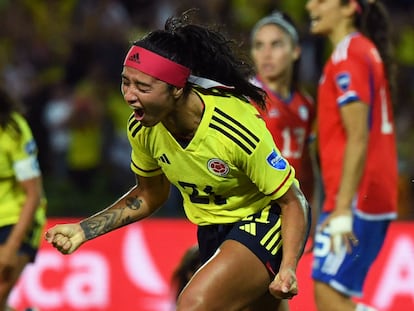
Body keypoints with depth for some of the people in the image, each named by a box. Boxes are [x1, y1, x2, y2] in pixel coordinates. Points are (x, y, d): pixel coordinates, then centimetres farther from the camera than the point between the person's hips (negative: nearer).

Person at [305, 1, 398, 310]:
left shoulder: (348, 56, -12)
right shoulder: (369, 51, 18)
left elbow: (358, 139, -20)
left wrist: (342, 209, -23)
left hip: (356, 199, -10)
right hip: (376, 198, 10)